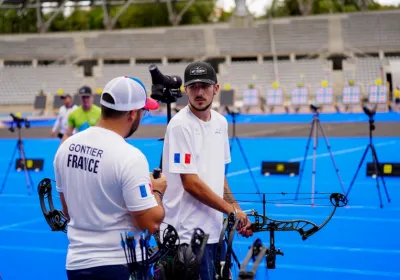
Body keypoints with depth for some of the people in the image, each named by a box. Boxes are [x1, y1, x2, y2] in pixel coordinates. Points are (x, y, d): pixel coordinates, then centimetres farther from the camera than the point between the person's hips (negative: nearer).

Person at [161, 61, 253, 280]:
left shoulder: (220, 122, 9)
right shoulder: (181, 125, -14)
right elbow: (190, 183, -17)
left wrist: (237, 210, 9)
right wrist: (232, 211, -12)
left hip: (215, 229, 8)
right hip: (189, 232, -8)